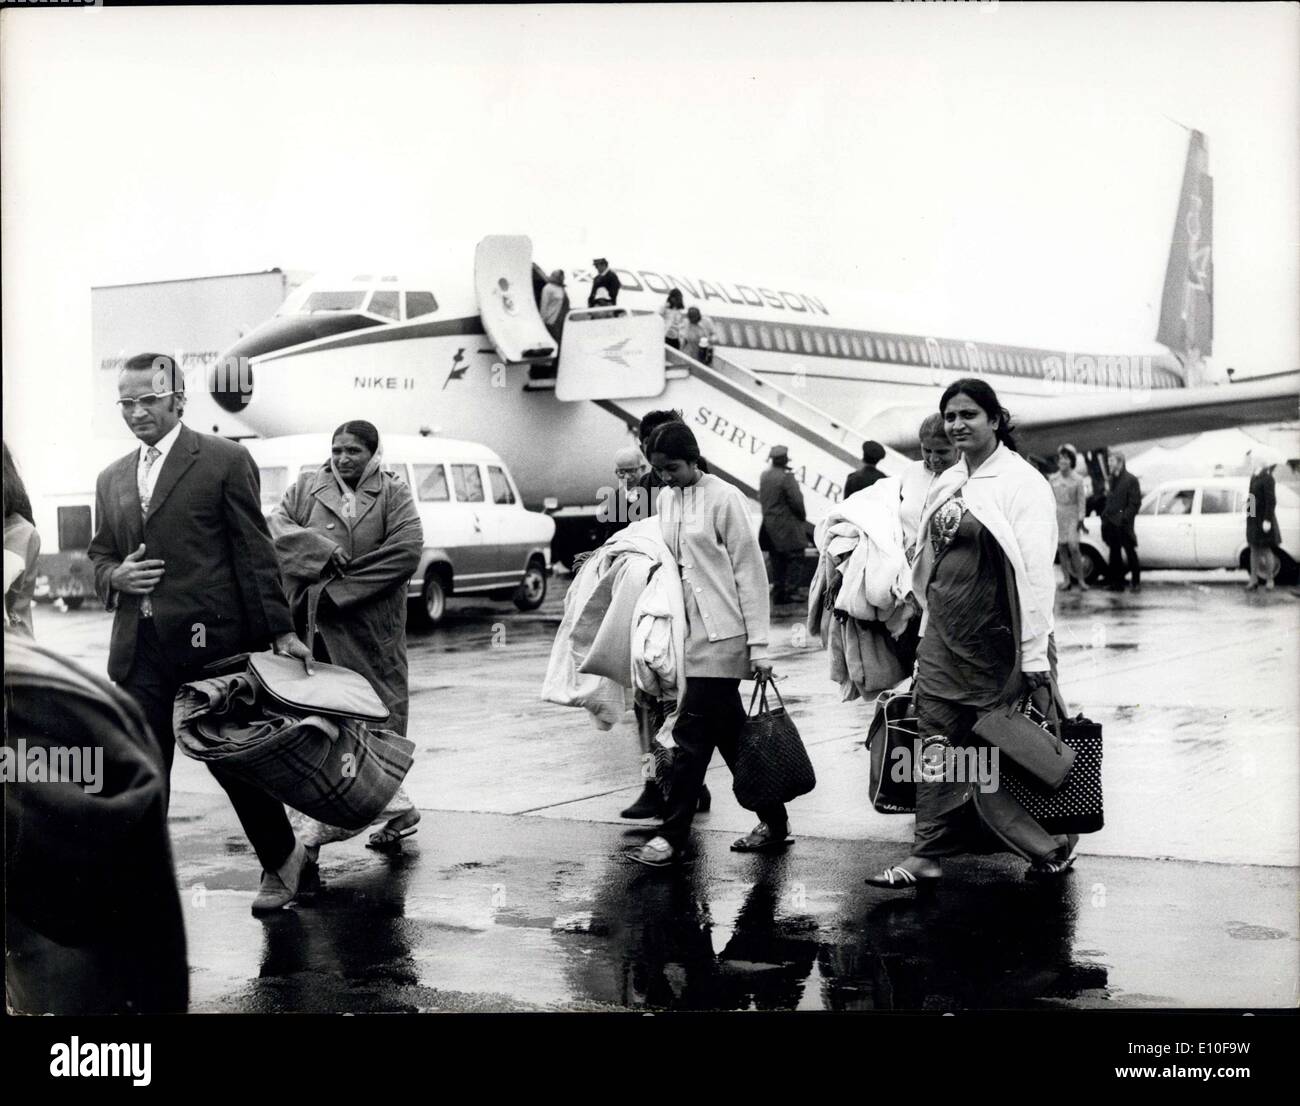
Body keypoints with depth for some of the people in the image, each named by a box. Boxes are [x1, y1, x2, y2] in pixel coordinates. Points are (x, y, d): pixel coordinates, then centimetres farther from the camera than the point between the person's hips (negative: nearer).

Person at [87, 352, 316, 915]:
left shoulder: (225, 461, -1)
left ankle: (281, 859, 27)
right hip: (139, 651, 5)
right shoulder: (112, 480, 16)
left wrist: (279, 631, -7)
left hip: (211, 640, -5)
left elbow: (254, 551, -4)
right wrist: (115, 577, 0)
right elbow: (99, 555, 24)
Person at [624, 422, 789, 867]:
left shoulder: (724, 498, -10)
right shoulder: (666, 500, 10)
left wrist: (758, 644, -12)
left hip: (721, 634, -7)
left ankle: (672, 837, -1)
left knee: (691, 735, -7)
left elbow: (750, 571, -10)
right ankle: (774, 822, 21)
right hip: (691, 632, 7)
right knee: (731, 734, 11)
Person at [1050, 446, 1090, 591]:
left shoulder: (1077, 479, -1)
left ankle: (1080, 579, -6)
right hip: (1057, 515, 3)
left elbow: (1082, 500, -1)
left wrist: (1080, 519, -7)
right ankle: (1067, 580, 9)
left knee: (1073, 547, -14)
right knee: (1062, 549, 3)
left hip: (1072, 516, -3)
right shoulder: (1053, 479, 6)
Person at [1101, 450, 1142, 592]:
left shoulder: (1131, 480, -8)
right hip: (1111, 524, 7)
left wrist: (1124, 518, -16)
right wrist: (1105, 515, 6)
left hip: (1123, 525, -7)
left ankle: (1136, 583, 8)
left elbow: (1135, 503, -10)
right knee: (1114, 554, 9)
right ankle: (1117, 583, 14)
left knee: (1130, 554, 1)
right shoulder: (1111, 479, 13)